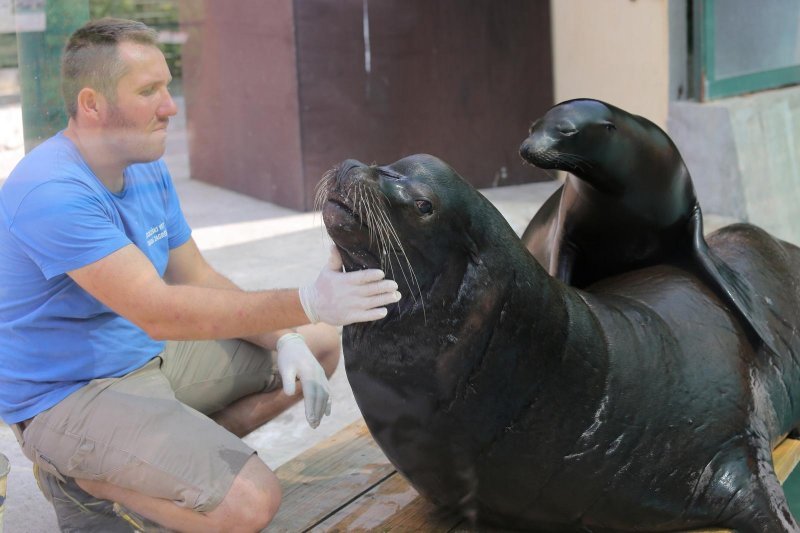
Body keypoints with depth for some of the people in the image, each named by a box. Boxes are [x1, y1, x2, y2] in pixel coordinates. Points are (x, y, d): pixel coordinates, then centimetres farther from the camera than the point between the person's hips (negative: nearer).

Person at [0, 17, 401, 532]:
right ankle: (84, 480, -1)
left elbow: (198, 278, 8)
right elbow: (158, 312, -33)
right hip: (70, 396, -9)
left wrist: (284, 340, -8)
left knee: (321, 344, 9)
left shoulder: (149, 171, 3)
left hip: (153, 357, 9)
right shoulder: (52, 192, -27)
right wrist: (306, 303, -39)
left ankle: (175, 455, 3)